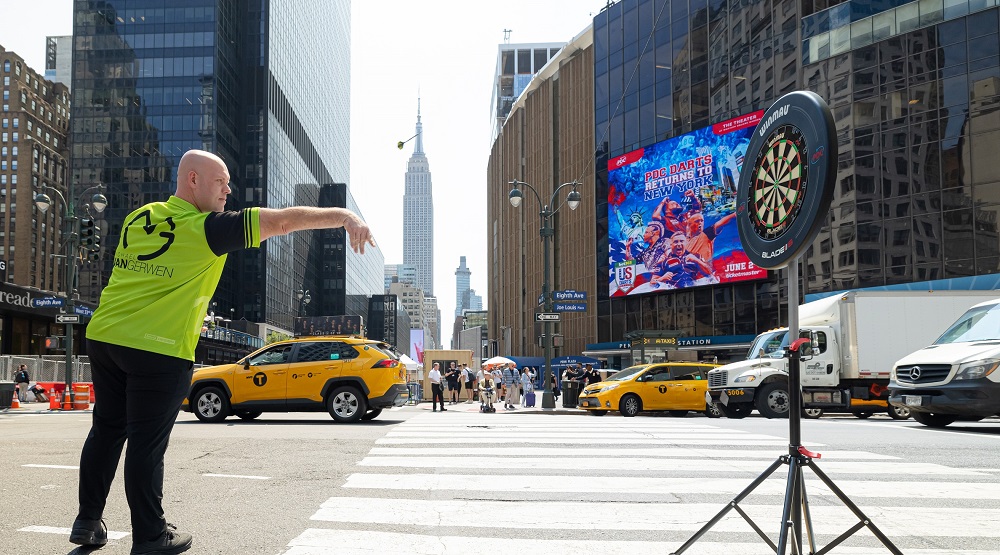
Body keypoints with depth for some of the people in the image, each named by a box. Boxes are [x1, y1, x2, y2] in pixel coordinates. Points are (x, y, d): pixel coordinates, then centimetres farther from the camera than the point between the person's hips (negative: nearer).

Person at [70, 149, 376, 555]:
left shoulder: (139, 217, 12)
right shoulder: (207, 228, -10)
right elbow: (283, 220, -14)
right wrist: (344, 215, -11)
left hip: (103, 338, 7)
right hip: (158, 350, -7)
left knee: (107, 429, 17)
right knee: (147, 443, 1)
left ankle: (88, 521, 26)